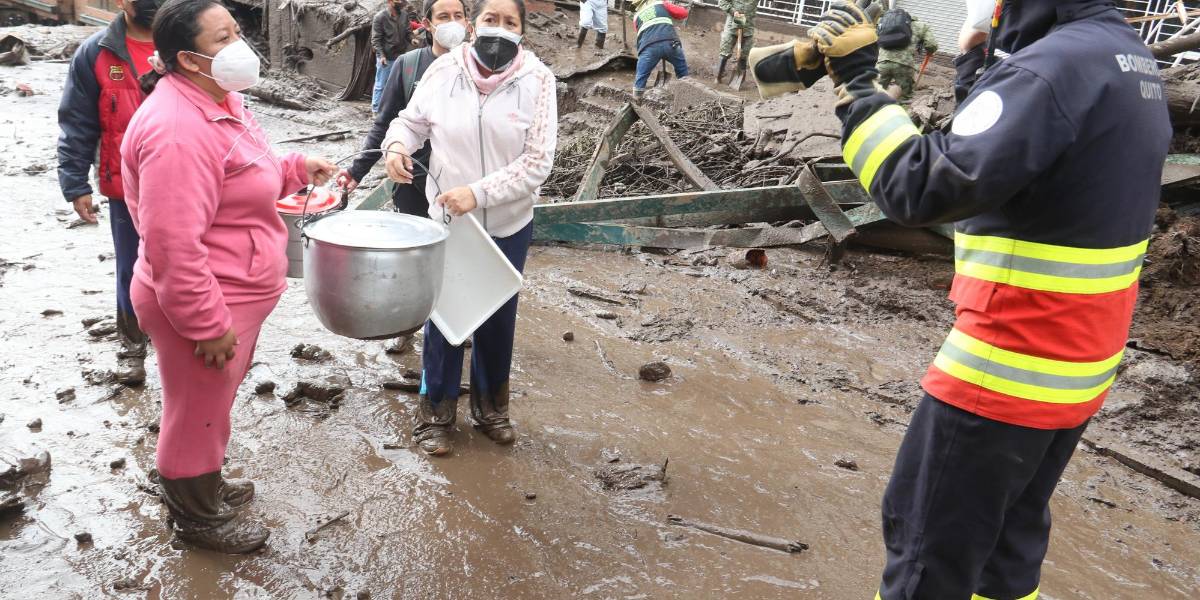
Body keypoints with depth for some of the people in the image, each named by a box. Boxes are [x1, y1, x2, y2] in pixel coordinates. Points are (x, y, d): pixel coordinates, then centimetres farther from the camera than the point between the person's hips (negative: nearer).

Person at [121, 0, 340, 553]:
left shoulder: (220, 101, 7)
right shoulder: (177, 130, -27)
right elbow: (173, 247, -29)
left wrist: (296, 168, 7)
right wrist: (209, 324, -24)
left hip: (234, 297, 10)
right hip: (207, 305, -10)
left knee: (210, 406, 27)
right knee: (197, 414, 11)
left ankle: (204, 484, 48)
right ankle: (197, 517, 32)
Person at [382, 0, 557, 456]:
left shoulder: (537, 80, -13)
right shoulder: (444, 70, -9)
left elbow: (537, 161, -17)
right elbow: (411, 120, 6)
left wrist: (478, 193, -25)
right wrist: (397, 144, -16)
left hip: (509, 225, 0)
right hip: (447, 219, 0)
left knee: (498, 318, 16)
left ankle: (491, 408, 37)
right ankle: (435, 413, 27)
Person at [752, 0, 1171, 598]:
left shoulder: (1056, 67, -22)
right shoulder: (1130, 61, 8)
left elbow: (923, 187, -27)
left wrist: (857, 81, -19)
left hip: (1008, 365, -9)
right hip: (1081, 361, 9)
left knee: (929, 538, 7)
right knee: (1011, 528, 23)